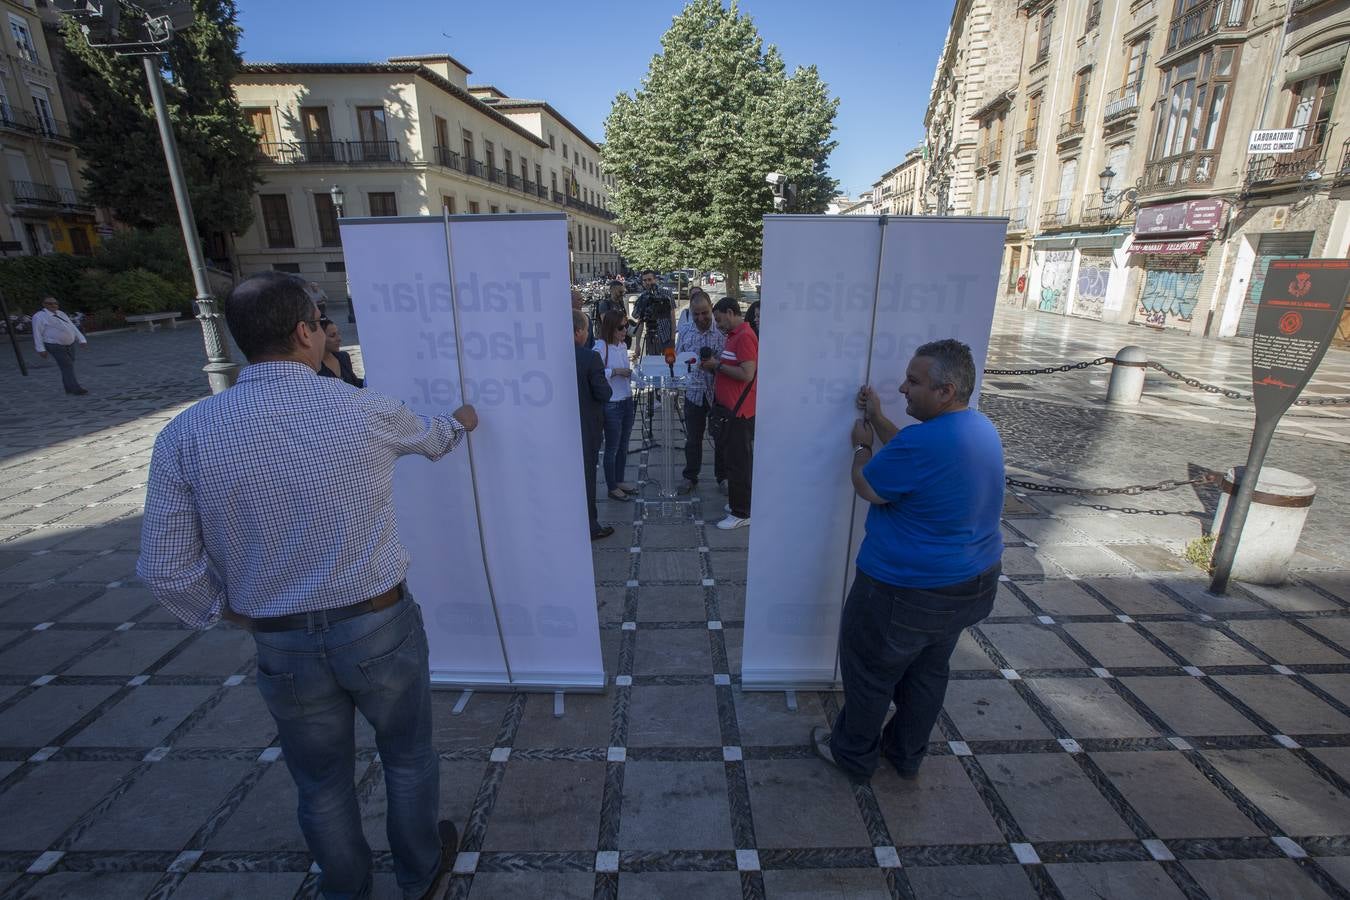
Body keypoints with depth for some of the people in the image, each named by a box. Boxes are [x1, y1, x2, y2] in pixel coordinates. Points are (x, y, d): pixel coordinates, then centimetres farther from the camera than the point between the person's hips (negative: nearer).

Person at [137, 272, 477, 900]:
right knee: (408, 757, 24)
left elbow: (165, 570, -9)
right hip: (380, 628, -1)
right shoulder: (363, 410, -15)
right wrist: (459, 422, 31)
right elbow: (431, 439, 8)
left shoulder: (186, 434, -12)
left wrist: (234, 612, 10)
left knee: (322, 783, 25)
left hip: (283, 647, 2)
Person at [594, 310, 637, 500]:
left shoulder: (623, 346, 7)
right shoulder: (600, 347, -17)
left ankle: (620, 481, 34)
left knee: (623, 445, 18)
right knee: (612, 448, 6)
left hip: (627, 401, 7)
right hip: (611, 405, -7)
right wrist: (615, 371, -25)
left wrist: (630, 373, 1)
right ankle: (612, 488, 21)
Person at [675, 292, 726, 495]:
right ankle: (690, 477, 28)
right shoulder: (685, 333, 4)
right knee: (693, 438, 13)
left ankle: (723, 476, 26)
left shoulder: (721, 333, -7)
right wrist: (687, 361, -14)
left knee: (720, 437, 9)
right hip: (694, 392, 2)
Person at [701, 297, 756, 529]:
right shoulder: (734, 335, 16)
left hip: (739, 412, -10)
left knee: (738, 462, -3)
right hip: (730, 409, 10)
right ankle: (737, 502, 30)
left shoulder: (745, 337, -16)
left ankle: (741, 513, 7)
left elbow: (747, 374, -24)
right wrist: (713, 367, 4)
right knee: (733, 459, 18)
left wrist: (718, 365, -15)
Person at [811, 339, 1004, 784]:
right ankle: (906, 755, 45)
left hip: (906, 595, -9)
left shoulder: (924, 443, -30)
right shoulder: (982, 429, -1)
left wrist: (862, 446, 1)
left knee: (869, 675, 14)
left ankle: (854, 755, 36)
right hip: (973, 586, 9)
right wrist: (877, 417, 13)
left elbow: (867, 488, -16)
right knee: (928, 674, 25)